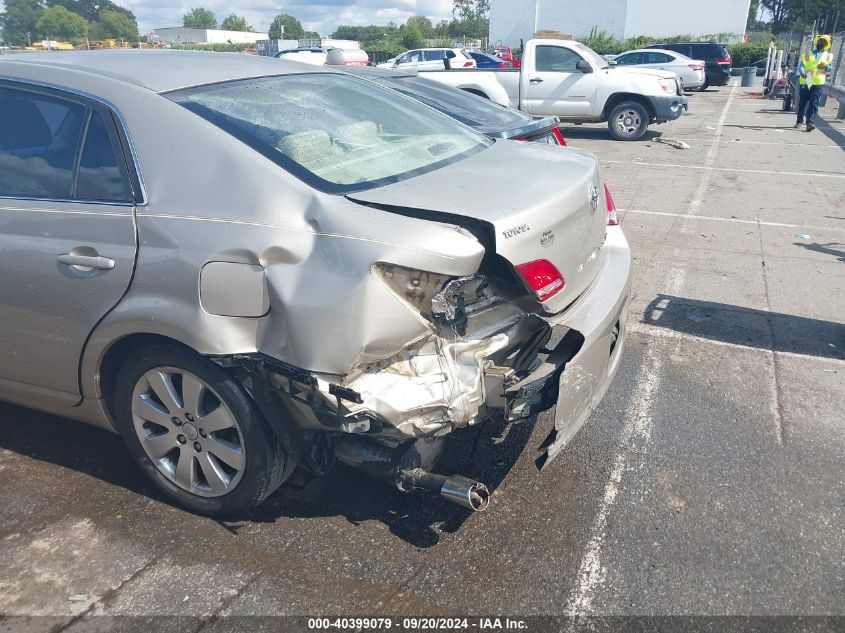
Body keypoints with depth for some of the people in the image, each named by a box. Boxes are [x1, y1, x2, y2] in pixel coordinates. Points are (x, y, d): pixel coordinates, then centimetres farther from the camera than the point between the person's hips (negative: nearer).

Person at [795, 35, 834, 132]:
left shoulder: (828, 56, 14)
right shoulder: (807, 53, 14)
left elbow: (830, 68, 8)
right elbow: (801, 64, 2)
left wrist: (825, 67, -16)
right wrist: (802, 72, -19)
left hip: (818, 83, -1)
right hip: (805, 81, 1)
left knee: (814, 102, -13)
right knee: (802, 102, 6)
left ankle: (809, 122, -21)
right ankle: (799, 121, 21)